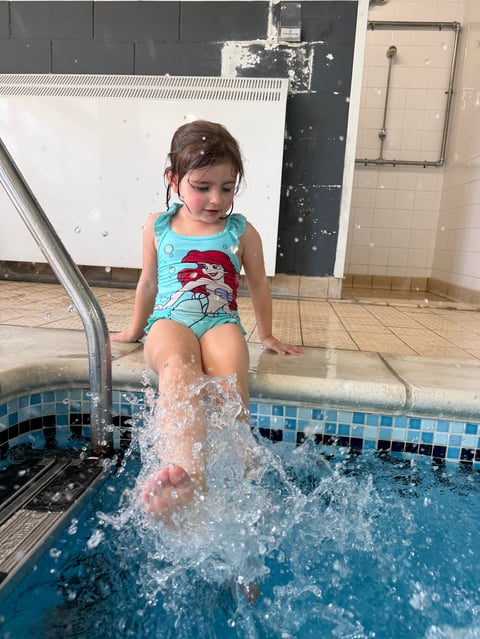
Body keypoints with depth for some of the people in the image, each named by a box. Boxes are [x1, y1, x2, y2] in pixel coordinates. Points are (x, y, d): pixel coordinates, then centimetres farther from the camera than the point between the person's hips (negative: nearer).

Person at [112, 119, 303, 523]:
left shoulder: (241, 231, 7)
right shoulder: (158, 227, 10)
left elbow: (259, 285, 17)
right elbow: (148, 283, 20)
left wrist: (267, 337, 21)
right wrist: (135, 330, 28)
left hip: (221, 322, 2)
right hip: (170, 322, -1)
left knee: (231, 372, -33)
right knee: (178, 366, -36)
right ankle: (188, 468, -54)